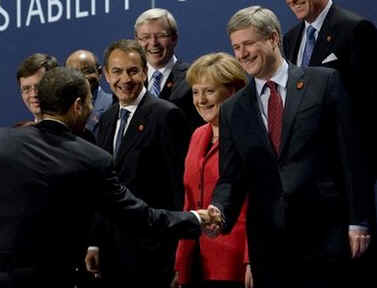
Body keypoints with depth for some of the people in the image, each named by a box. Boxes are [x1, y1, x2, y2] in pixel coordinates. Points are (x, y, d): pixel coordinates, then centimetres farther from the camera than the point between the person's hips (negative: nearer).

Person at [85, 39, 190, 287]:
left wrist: (175, 255, -14)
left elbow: (178, 184, -12)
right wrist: (94, 242, 13)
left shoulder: (167, 115, -9)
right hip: (111, 246, 7)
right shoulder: (107, 120, 15)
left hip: (149, 248, -7)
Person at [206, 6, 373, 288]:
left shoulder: (324, 82, 1)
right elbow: (231, 177, 9)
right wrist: (219, 211, -12)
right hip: (267, 241, 3)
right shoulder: (232, 110, 11)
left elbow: (350, 155, -1)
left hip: (323, 234, -3)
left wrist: (358, 221, -6)